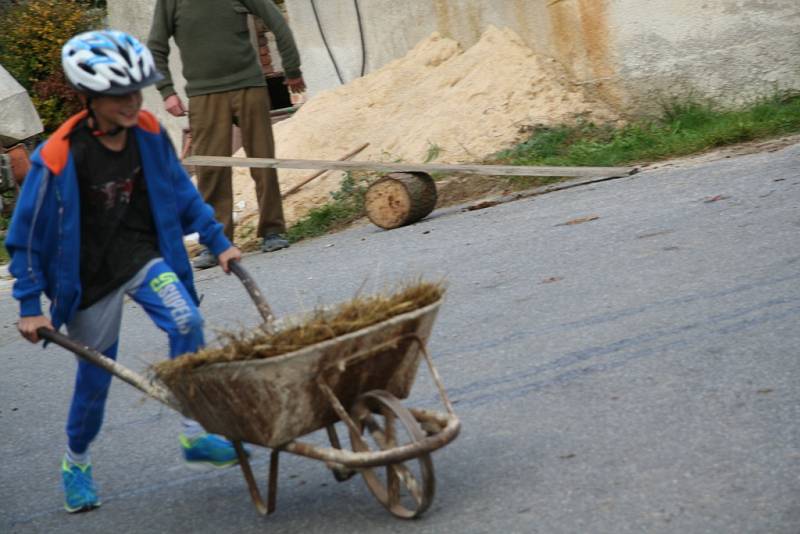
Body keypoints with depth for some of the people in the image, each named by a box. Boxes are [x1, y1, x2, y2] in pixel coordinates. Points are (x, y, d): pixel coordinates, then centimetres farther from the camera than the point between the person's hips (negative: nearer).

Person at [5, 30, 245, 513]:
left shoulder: (148, 133, -9)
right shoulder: (59, 157, -22)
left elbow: (181, 192, 9)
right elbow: (28, 234, -12)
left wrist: (218, 241, 9)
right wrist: (30, 306, -10)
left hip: (144, 256, 3)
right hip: (91, 277, -3)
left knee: (187, 323, -23)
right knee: (95, 377, 8)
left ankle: (195, 436, -11)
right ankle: (76, 463, 34)